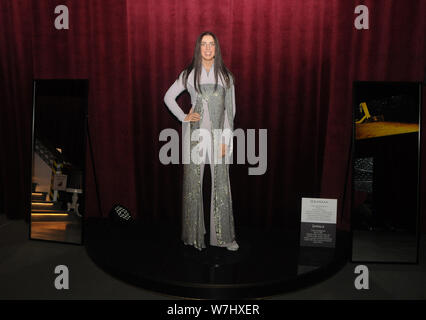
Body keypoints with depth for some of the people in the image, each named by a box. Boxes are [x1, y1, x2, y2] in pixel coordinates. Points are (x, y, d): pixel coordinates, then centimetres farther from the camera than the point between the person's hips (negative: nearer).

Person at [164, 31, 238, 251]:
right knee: (193, 183, 3)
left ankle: (223, 236, 10)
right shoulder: (189, 74, 7)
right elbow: (168, 97, 15)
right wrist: (183, 117, 2)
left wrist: (225, 139, -3)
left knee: (221, 184, -1)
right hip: (195, 133, 0)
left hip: (218, 133, 0)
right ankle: (193, 234, 16)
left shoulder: (225, 76, 8)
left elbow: (230, 110, 5)